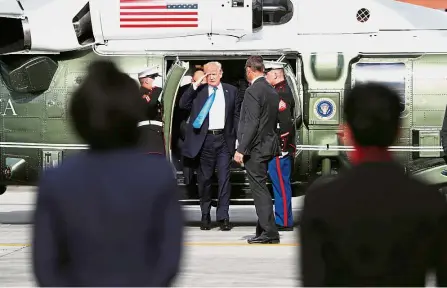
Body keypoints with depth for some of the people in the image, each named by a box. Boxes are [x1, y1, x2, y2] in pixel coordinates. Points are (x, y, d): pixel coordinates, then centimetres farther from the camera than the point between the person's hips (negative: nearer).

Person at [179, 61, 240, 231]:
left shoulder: (231, 91, 9)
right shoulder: (198, 91, 5)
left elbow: (236, 115, 11)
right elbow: (183, 104, -7)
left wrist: (238, 138, 5)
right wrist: (196, 85, -13)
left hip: (224, 139, 0)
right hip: (205, 140, 0)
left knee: (224, 178, -5)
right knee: (204, 179, 7)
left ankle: (223, 217, -3)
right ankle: (205, 216, 19)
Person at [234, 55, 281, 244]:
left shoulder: (253, 91, -15)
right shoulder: (272, 91, 12)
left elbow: (252, 123, -20)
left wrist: (241, 150, -19)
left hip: (255, 147, -9)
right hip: (269, 145, 9)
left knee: (259, 189, -6)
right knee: (261, 189, 15)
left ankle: (270, 233, -8)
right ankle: (264, 230, 19)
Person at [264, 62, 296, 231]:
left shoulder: (281, 93, -15)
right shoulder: (281, 91, 18)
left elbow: (285, 122, -23)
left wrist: (282, 145, -23)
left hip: (279, 148, -11)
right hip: (277, 148, 11)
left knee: (281, 183, -7)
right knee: (280, 183, 13)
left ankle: (284, 222, -5)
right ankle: (283, 220, 19)